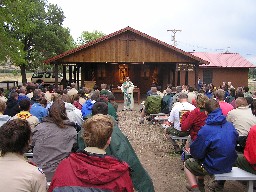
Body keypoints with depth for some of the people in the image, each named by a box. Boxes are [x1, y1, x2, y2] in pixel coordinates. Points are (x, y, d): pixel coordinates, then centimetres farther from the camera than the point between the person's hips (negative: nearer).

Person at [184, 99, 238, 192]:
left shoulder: (205, 130, -25)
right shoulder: (230, 125, -7)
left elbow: (196, 153, -17)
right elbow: (234, 144, 8)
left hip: (215, 168, -6)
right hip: (229, 165, 6)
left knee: (187, 164, 19)